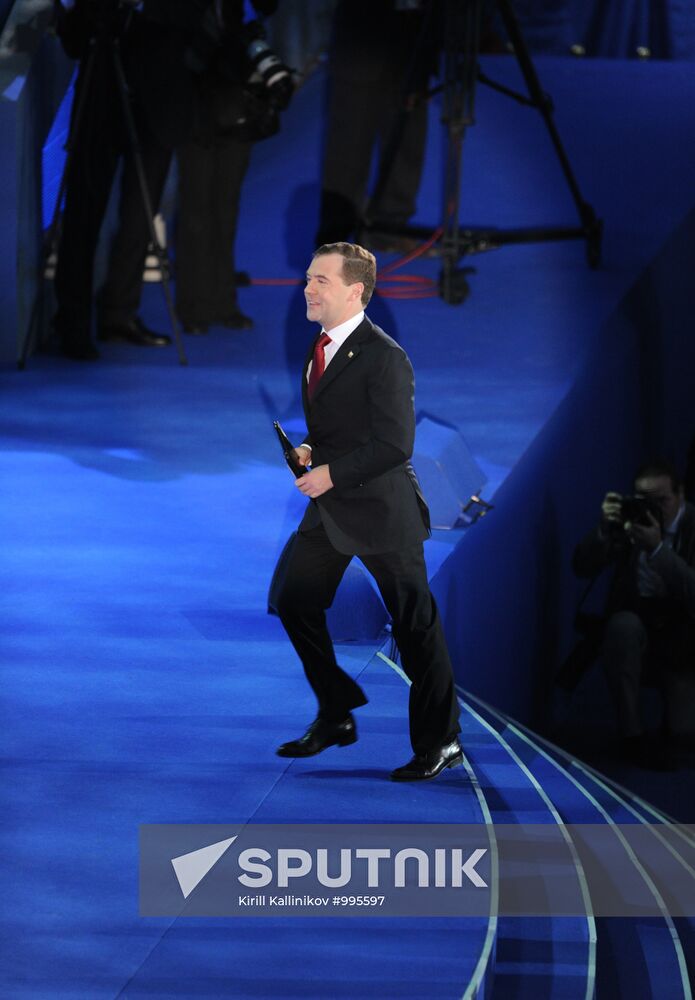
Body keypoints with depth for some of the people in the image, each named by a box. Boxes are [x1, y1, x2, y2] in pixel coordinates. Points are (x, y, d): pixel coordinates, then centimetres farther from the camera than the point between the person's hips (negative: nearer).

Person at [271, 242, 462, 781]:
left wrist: (332, 472, -20)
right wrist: (309, 451, 3)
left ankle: (441, 742, 8)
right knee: (294, 600, 9)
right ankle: (336, 716, 24)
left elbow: (394, 444, -21)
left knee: (415, 623, -1)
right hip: (330, 509, 9)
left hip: (380, 508, -9)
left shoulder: (383, 357, -18)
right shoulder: (320, 349, 10)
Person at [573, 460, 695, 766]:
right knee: (623, 624, -32)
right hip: (635, 622, 1)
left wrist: (657, 547, -35)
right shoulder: (628, 518, -3)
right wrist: (604, 528, -24)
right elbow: (583, 567, -7)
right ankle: (632, 735, -26)